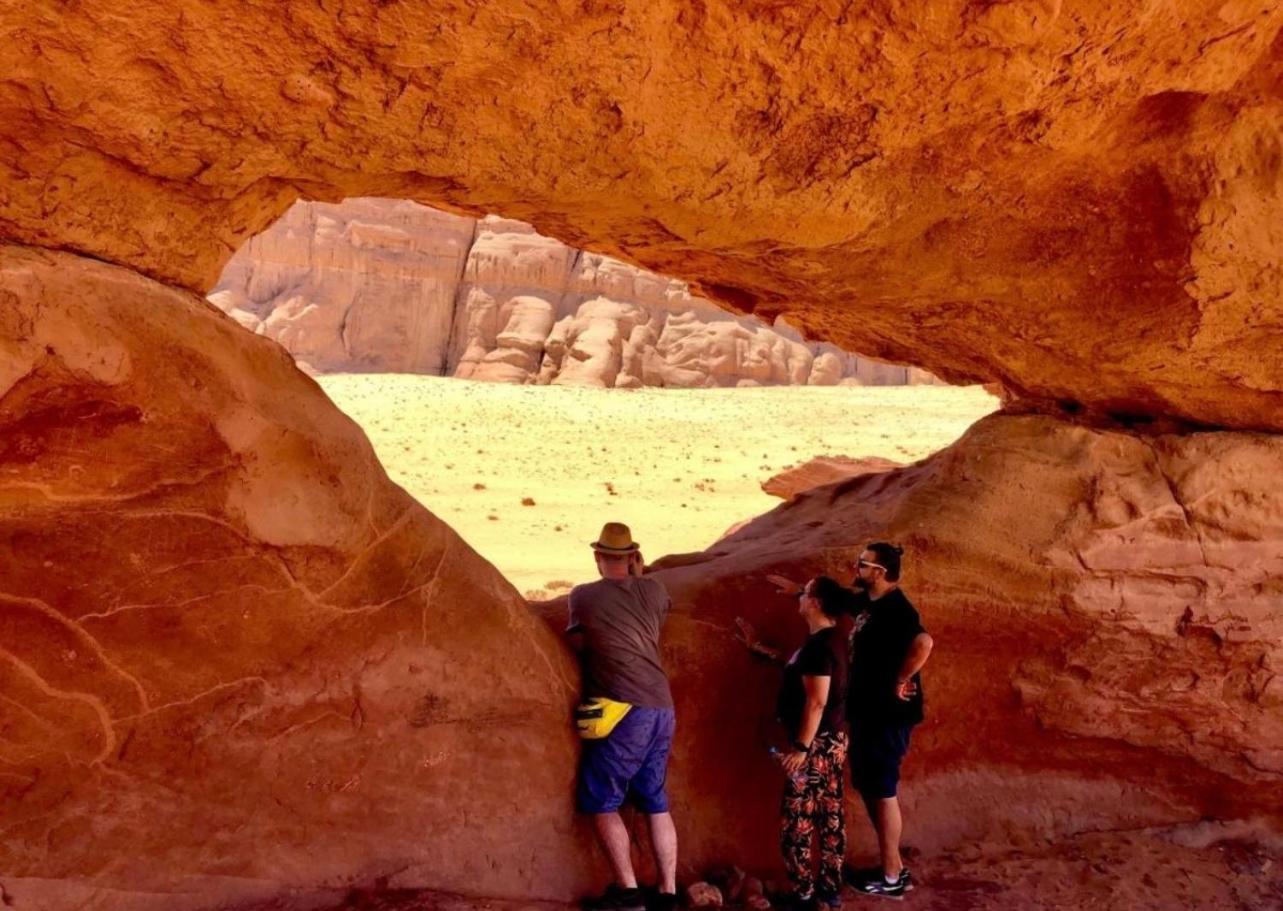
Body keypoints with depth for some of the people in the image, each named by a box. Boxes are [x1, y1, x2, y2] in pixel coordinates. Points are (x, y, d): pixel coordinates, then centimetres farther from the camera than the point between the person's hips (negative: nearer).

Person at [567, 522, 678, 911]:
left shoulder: (583, 596, -2)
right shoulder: (653, 591, 9)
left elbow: (578, 644, 12)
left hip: (627, 710, -6)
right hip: (662, 709, 6)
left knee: (601, 801, 5)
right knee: (656, 802, 14)